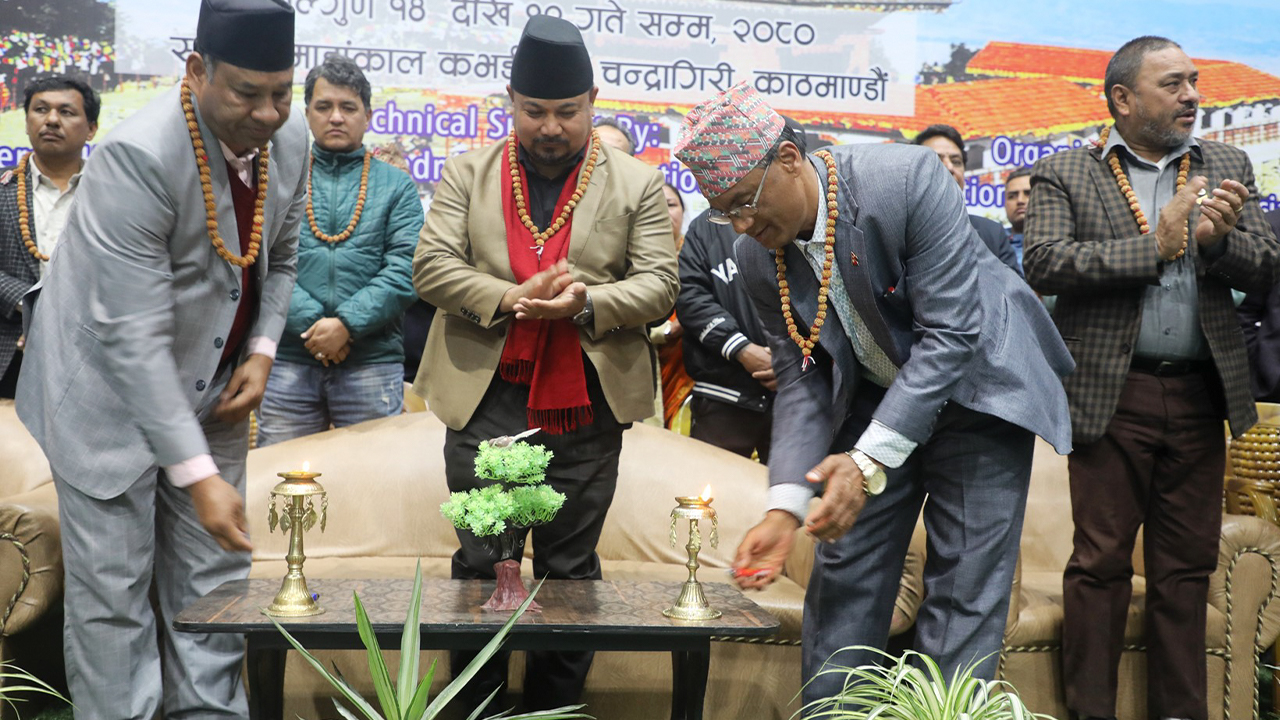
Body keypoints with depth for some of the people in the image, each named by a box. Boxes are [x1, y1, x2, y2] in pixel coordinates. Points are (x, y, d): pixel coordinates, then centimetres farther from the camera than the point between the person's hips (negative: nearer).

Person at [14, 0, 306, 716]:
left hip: (210, 390, 6)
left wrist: (262, 349, -5)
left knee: (215, 575, 9)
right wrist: (197, 474, -31)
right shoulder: (137, 157, -28)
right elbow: (135, 335, -30)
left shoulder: (290, 139, -6)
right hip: (112, 391, -6)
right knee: (114, 592, 0)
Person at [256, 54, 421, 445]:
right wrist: (310, 324, -12)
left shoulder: (396, 186, 10)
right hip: (287, 360, 0)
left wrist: (347, 324, -12)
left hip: (371, 362, 0)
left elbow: (405, 270, -1)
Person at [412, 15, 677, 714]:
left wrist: (588, 303, -17)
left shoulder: (638, 183, 7)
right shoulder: (467, 174, 9)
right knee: (479, 564, 6)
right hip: (486, 399, 1)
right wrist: (510, 298, -15)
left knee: (569, 570, 7)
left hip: (586, 407, 0)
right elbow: (431, 266, 1)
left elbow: (659, 283, 1)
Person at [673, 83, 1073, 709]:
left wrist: (871, 462, -34)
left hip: (975, 386, -4)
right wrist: (784, 508, -19)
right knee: (843, 577, 5)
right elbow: (801, 378, -6)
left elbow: (951, 333, -28)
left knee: (963, 588, -4)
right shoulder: (758, 258, -10)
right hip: (874, 396, 5)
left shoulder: (909, 180, -28)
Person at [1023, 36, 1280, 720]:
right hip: (1111, 394, -3)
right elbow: (1043, 262, -13)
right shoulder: (1064, 175, 1)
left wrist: (1219, 238, -14)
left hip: (1200, 394, 4)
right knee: (1100, 562, 2)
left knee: (1187, 565, 10)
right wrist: (1153, 246, -16)